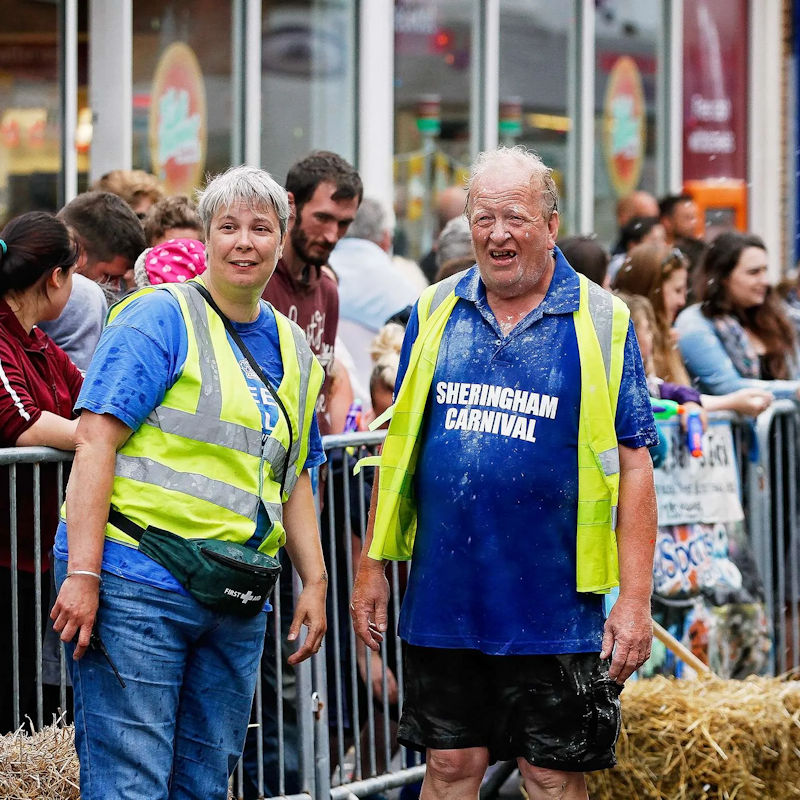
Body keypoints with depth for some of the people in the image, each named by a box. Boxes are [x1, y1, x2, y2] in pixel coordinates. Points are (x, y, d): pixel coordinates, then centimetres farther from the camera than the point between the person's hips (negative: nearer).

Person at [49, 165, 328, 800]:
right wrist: (81, 573, -19)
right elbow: (95, 441, -12)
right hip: (137, 582, -7)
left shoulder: (294, 350, 17)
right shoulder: (161, 318, -5)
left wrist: (314, 580, 14)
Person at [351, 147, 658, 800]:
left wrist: (636, 599, -9)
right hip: (443, 598, 3)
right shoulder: (435, 312, 8)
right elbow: (401, 444, 13)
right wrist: (373, 565, 9)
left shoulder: (601, 322, -2)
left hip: (552, 606, -3)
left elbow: (632, 466, -4)